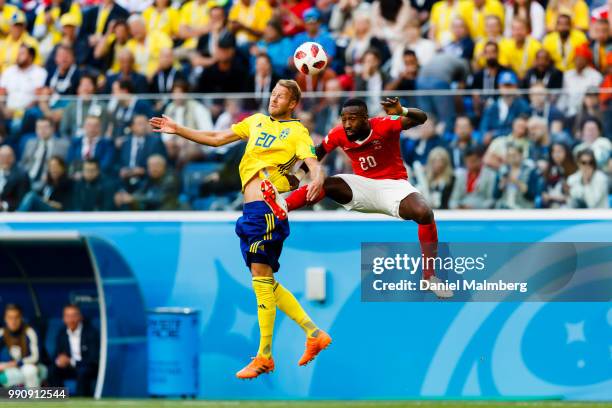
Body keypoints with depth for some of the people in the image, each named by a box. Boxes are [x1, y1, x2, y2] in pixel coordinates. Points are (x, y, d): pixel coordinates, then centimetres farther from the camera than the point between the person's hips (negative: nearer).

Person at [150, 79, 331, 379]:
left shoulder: (297, 132, 1)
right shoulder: (256, 121, 20)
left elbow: (313, 163, -14)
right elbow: (216, 139, 23)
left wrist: (317, 178, -36)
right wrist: (178, 130, 17)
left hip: (267, 207, -8)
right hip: (251, 208, 8)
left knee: (261, 274, -11)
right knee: (265, 281, 9)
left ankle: (264, 356, -8)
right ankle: (313, 334, 15)